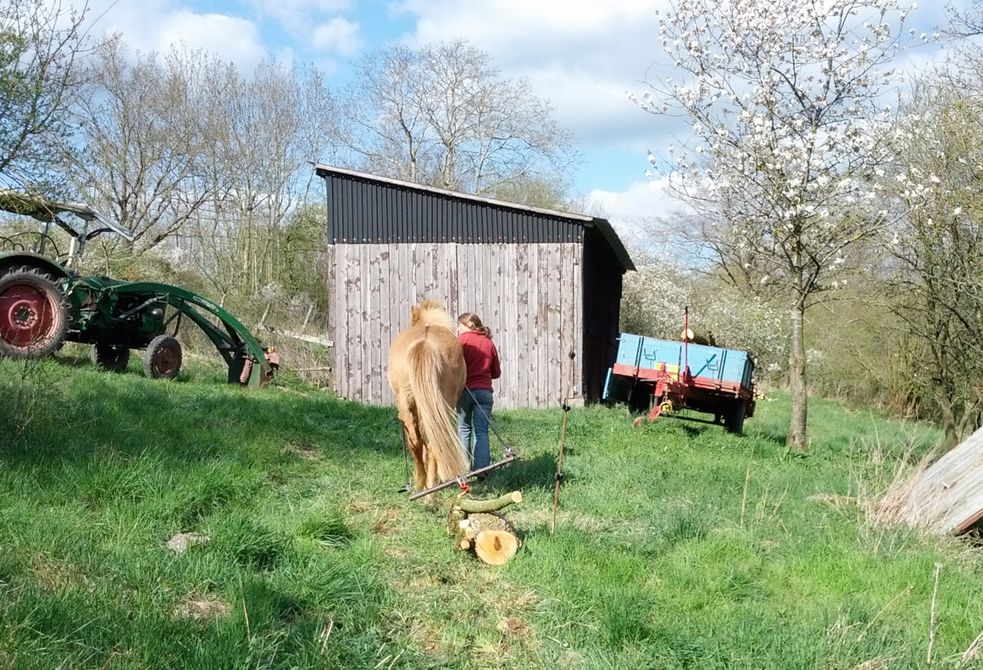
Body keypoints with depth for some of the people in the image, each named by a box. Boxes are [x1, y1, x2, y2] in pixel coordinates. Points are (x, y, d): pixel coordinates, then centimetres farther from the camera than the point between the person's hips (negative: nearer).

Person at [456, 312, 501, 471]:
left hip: (465, 390, -3)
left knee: (463, 428, 10)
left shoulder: (462, 340, -1)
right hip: (485, 391, 3)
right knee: (481, 431, 3)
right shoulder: (489, 343, 12)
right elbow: (497, 373, 14)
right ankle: (481, 468, -4)